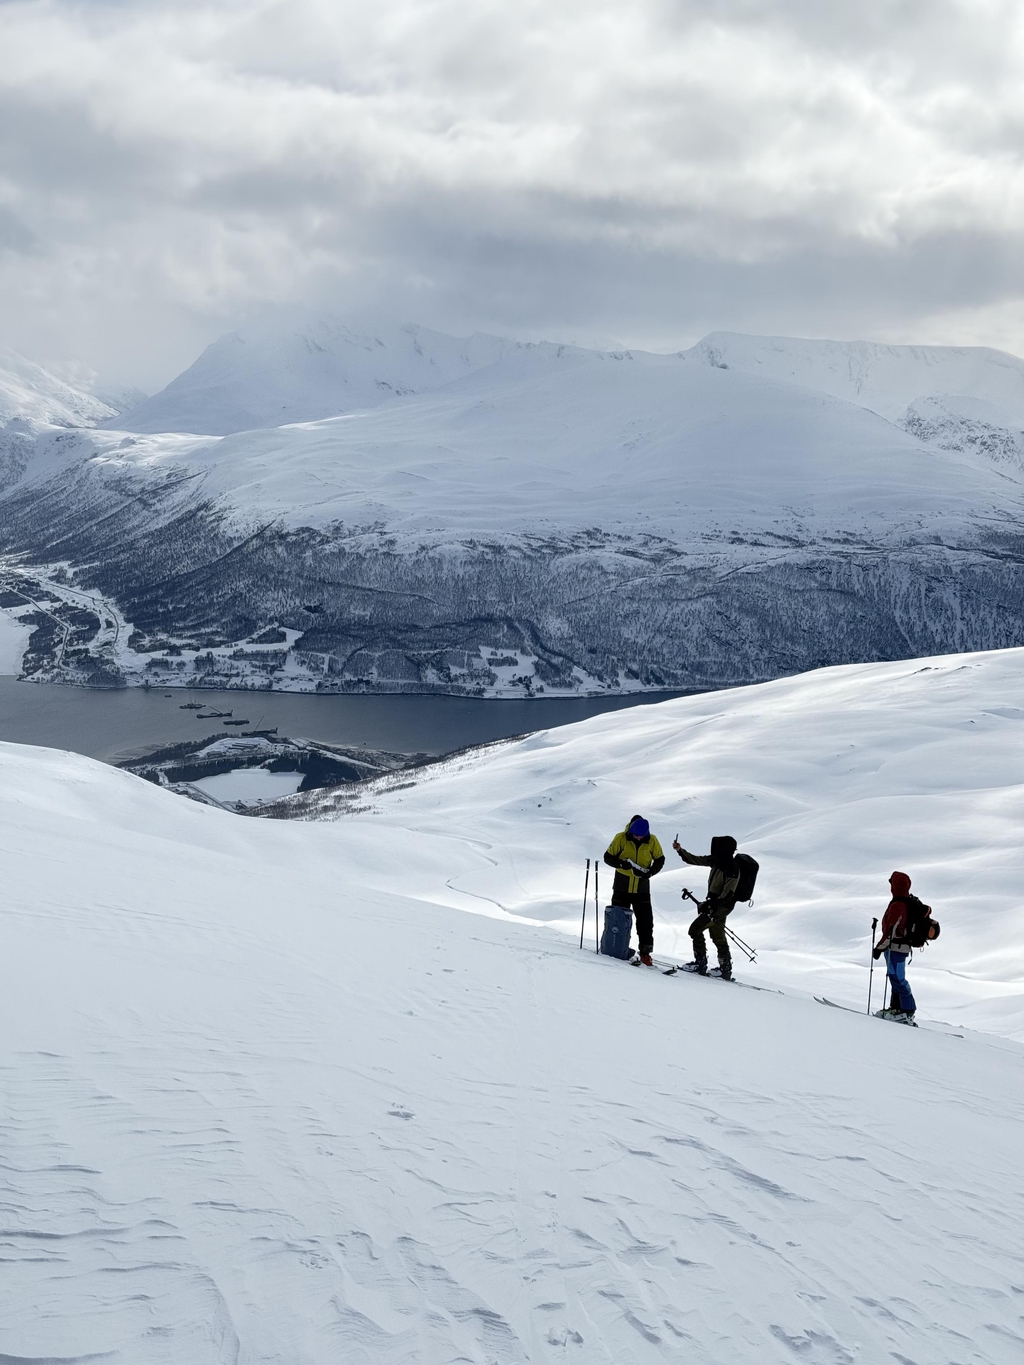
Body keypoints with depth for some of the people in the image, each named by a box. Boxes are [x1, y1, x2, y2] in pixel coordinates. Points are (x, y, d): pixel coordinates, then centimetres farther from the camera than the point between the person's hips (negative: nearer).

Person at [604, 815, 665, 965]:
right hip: (622, 887, -1)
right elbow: (608, 857, -5)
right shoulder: (621, 838, -10)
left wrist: (651, 872, -13)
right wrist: (621, 864, -25)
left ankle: (645, 953, 9)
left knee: (646, 921, -1)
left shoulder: (652, 841, -6)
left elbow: (659, 860, 6)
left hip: (642, 888, 1)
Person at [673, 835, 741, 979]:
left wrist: (710, 905, -22)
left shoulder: (732, 870, -25)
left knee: (695, 929, -9)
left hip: (722, 906, -9)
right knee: (718, 937, 16)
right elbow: (695, 860, 7)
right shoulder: (716, 860, -2)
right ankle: (725, 969, 24)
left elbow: (727, 895, -24)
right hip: (716, 903, 9)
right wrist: (680, 850, 0)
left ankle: (700, 963, -2)